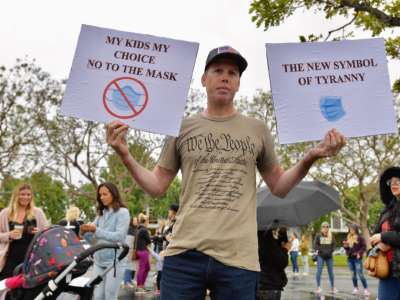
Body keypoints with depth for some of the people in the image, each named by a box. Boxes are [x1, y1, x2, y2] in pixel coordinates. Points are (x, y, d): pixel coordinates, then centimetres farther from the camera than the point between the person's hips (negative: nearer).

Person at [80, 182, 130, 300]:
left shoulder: (123, 212, -5)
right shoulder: (101, 214, 12)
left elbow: (119, 236, -17)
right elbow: (93, 240, 11)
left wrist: (96, 230, -25)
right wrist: (85, 232, -12)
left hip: (115, 262, -5)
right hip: (99, 261, 6)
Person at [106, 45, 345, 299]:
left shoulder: (257, 129, 9)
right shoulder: (182, 126, 7)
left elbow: (279, 187, 14)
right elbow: (157, 187, 10)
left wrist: (309, 158, -1)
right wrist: (125, 155, -4)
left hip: (238, 259, 1)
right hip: (185, 254, 0)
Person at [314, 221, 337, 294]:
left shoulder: (331, 236, 6)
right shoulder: (318, 236, 0)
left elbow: (334, 244, 4)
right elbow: (315, 245, -3)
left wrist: (330, 251, -11)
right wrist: (322, 251, -15)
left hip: (329, 256, 2)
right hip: (320, 256, -2)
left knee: (331, 272, 6)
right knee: (319, 271, -5)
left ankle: (333, 287, 17)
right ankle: (318, 287, 1)